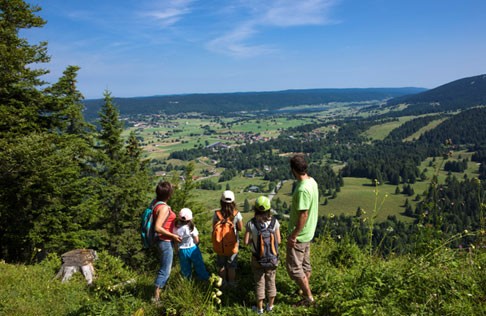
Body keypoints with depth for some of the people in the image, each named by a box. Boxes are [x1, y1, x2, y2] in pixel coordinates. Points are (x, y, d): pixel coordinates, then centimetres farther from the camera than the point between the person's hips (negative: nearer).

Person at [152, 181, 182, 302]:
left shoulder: (156, 202, 1)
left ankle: (158, 292, 38)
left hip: (161, 241, 10)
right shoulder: (164, 208, -25)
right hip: (165, 242, -10)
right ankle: (156, 296, 8)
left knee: (163, 268, 25)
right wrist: (173, 235, -21)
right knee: (165, 270, 2)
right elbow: (157, 227, -29)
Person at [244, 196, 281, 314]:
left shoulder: (250, 223, -17)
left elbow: (246, 242, -12)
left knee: (259, 282, 16)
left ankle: (260, 308, 29)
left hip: (257, 258, -1)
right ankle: (270, 306, 35)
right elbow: (278, 241, -8)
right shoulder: (274, 222, -15)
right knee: (271, 281, 20)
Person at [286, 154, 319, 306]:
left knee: (294, 267, 5)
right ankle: (306, 289, 39)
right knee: (305, 264, 22)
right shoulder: (312, 181, 1)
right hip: (308, 232, 9)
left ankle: (309, 297, 16)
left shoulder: (302, 189, -29)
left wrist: (293, 236, -18)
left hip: (299, 235, -9)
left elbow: (303, 215, -27)